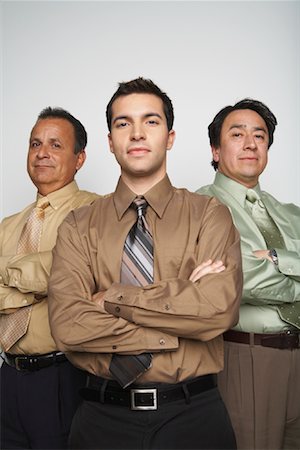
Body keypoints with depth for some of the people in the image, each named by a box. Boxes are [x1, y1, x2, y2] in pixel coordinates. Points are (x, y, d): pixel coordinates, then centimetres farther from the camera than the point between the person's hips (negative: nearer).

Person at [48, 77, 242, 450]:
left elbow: (219, 308, -17)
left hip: (193, 415, 0)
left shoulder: (209, 215, -2)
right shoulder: (78, 226, 1)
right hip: (104, 417, 1)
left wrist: (111, 298, -13)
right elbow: (67, 324, -13)